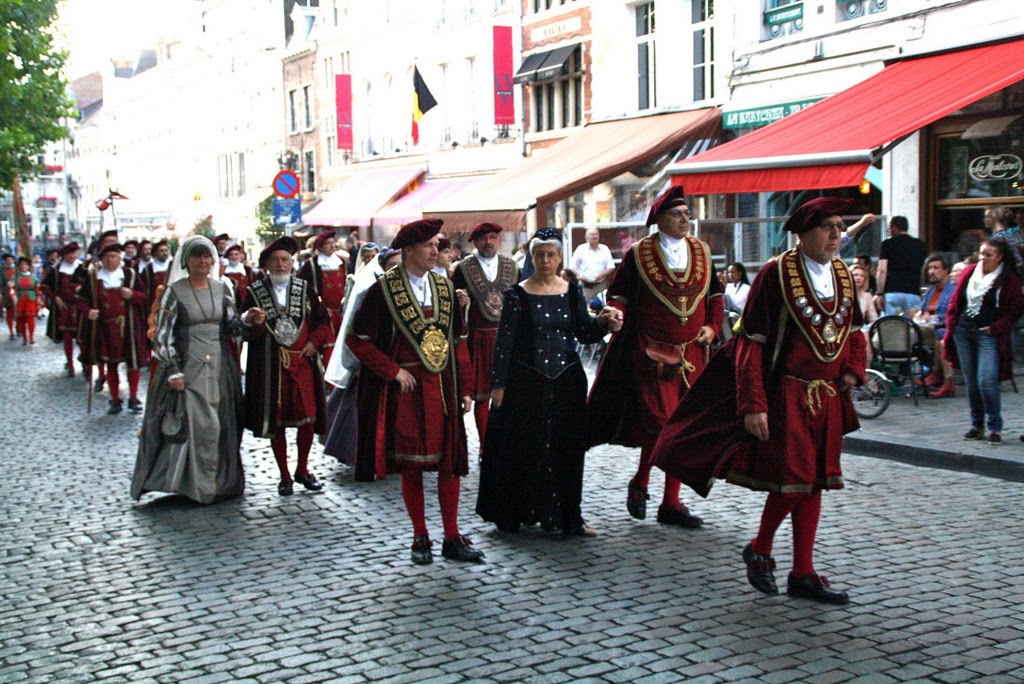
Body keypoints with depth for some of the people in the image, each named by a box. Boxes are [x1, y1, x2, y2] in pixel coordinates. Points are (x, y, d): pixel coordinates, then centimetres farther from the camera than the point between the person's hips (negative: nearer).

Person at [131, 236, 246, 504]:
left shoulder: (221, 288, 9)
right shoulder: (174, 291, -3)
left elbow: (232, 327, 12)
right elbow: (162, 334, -5)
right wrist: (173, 371, -12)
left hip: (219, 367, 4)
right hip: (187, 367, -4)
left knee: (220, 426, 6)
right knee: (190, 425, -7)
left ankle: (220, 480, 15)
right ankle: (191, 483, 0)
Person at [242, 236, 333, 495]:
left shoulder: (305, 289, 6)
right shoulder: (255, 292, 1)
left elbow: (323, 321, 8)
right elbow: (246, 332, -1)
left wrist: (315, 342, -7)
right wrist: (254, 323, -22)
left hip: (303, 363, 1)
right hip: (270, 365, -1)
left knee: (308, 417, 2)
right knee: (275, 422, 5)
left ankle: (303, 470, 22)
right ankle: (284, 476, 18)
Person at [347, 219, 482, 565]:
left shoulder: (445, 287, 8)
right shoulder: (384, 289, -6)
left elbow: (459, 341, 11)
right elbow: (357, 339, -6)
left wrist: (465, 388, 6)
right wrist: (393, 371, -11)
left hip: (443, 388, 4)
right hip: (405, 389, -3)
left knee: (449, 462, 4)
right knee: (410, 465, 4)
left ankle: (452, 538, 14)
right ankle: (420, 539, 17)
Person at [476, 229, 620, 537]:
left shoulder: (572, 291, 7)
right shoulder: (518, 295, -4)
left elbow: (584, 334, 7)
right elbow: (504, 341, -5)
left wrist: (602, 323, -13)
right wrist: (498, 384, -8)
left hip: (567, 379, 3)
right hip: (527, 381, -3)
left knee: (568, 448, 6)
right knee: (524, 448, 1)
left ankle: (568, 516, 15)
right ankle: (514, 514, 14)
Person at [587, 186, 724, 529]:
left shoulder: (702, 251, 10)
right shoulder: (639, 253, -1)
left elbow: (715, 294, 20)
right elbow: (619, 292, 3)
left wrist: (712, 326, 5)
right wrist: (617, 312, -19)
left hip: (692, 355, 4)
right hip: (651, 354, -4)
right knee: (660, 422, -14)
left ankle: (671, 504, 15)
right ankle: (639, 484, 14)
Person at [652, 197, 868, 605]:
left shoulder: (843, 275, 8)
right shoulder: (775, 274, -11)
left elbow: (853, 330, 23)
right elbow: (750, 343, -12)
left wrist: (852, 370, 3)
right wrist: (753, 404, -17)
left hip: (827, 398, 6)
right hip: (785, 396, -6)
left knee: (814, 482, 8)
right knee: (792, 481, -6)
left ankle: (803, 575, 16)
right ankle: (759, 551, 21)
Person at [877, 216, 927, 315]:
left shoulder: (887, 244, 3)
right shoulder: (920, 245, 14)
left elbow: (882, 270, -3)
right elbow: (922, 270, 19)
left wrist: (880, 293, -1)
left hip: (892, 292, -2)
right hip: (914, 292, 3)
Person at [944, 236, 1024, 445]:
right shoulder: (970, 272, 7)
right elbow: (956, 301, 13)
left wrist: (996, 327, -11)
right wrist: (951, 324, 5)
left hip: (988, 336, -4)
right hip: (963, 333, 5)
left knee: (987, 381, -15)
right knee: (971, 382, 10)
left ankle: (995, 428, -3)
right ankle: (977, 425, 21)